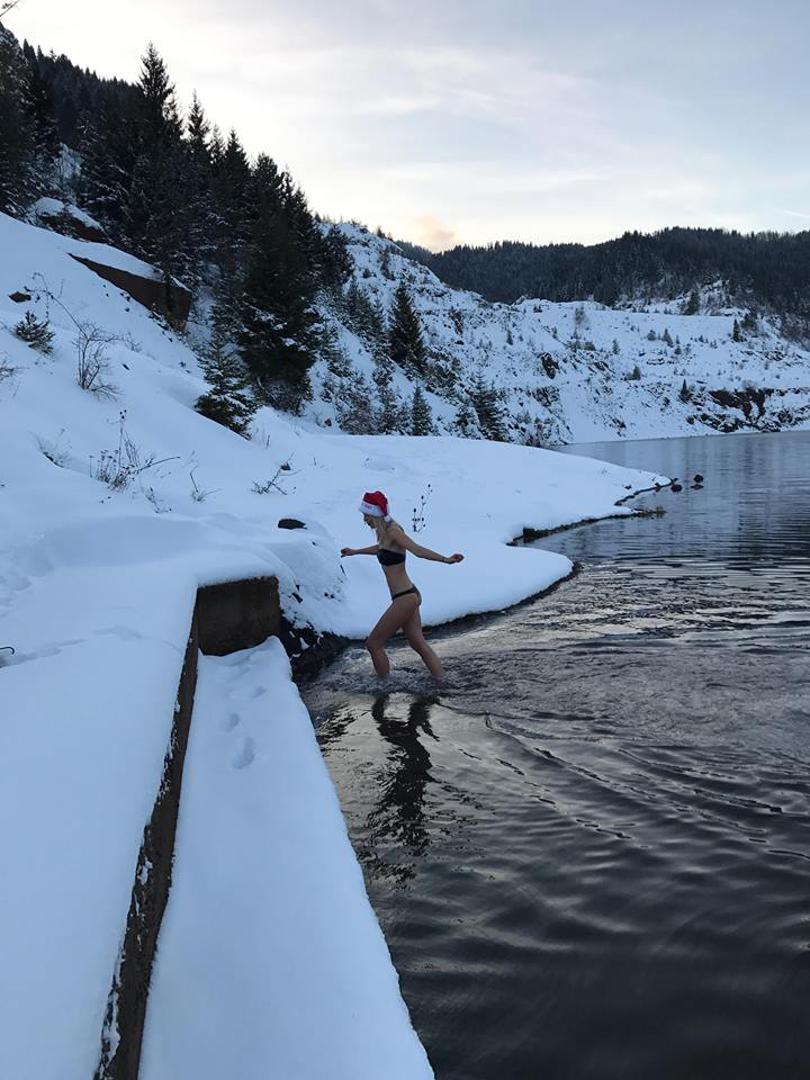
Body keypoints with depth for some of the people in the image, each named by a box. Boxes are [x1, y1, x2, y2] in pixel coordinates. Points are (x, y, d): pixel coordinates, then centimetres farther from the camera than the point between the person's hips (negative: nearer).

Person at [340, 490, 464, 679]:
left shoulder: (393, 531, -17)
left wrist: (446, 559, -45)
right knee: (418, 643, 15)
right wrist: (355, 551, 48)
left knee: (373, 643, 3)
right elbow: (380, 548, 33)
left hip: (404, 599, -9)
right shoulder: (386, 532, 10)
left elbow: (417, 550, -31)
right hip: (409, 596, 9)